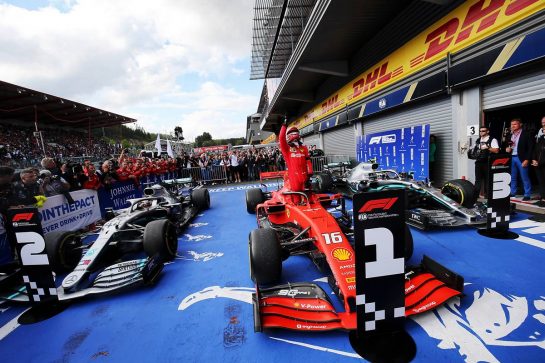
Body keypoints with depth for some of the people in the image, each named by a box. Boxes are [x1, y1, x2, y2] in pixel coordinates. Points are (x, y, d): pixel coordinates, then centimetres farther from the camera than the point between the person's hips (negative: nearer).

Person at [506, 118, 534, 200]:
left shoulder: (526, 134, -5)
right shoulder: (510, 135, 12)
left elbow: (530, 148, -8)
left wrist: (527, 159, -14)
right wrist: (507, 148, -2)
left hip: (521, 158, -5)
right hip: (511, 158, 5)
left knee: (525, 178, 0)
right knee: (513, 177, 11)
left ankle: (527, 195, 7)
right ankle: (512, 193, 20)